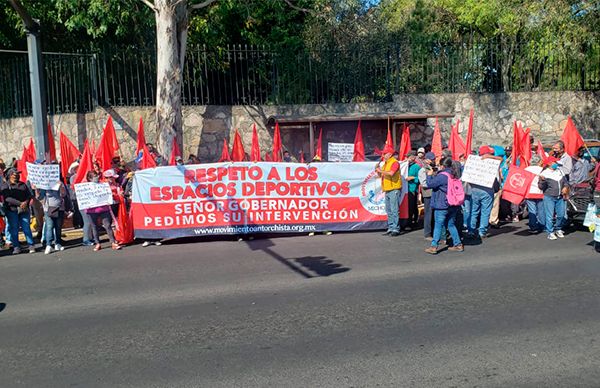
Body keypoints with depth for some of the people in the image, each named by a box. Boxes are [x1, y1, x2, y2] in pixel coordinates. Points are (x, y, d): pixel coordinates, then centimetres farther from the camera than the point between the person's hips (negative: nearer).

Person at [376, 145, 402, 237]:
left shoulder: (394, 162, -9)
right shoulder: (385, 163, 19)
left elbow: (391, 173, -25)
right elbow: (381, 175, 23)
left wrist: (381, 171, -15)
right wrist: (378, 170, 4)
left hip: (394, 189, -9)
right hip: (387, 190, 9)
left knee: (394, 210, -8)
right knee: (388, 210, 11)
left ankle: (396, 229, -6)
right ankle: (390, 228, 17)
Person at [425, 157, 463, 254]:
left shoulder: (442, 176, -17)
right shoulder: (454, 175, 8)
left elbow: (430, 184, -15)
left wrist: (429, 175, 1)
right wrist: (434, 175, 16)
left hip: (442, 206, -7)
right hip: (453, 205, 7)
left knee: (438, 225, -3)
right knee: (451, 225, 16)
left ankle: (434, 246, -4)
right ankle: (458, 244, 18)